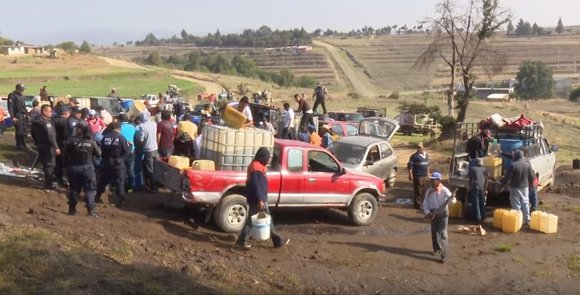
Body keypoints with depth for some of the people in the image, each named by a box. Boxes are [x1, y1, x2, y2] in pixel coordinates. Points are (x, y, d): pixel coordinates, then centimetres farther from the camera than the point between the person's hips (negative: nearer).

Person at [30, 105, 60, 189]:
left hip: (40, 145, 9)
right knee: (50, 164, 0)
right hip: (47, 146, -9)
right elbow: (50, 136, -28)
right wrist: (56, 147, -27)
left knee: (45, 163, 19)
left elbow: (32, 132, 19)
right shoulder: (46, 122, -23)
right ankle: (49, 184, 6)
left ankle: (51, 180, 31)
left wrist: (37, 142, 29)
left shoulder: (36, 121, 8)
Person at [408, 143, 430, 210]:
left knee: (422, 190, 14)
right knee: (418, 190, -7)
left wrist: (428, 172, 22)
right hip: (417, 176, -7)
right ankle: (417, 204, -2)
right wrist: (410, 175, -16)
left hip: (424, 175, 7)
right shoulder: (414, 156, -10)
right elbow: (410, 166, -11)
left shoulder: (426, 155, 12)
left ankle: (420, 202, 27)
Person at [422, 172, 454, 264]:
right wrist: (427, 212, -10)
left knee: (443, 233, -8)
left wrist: (452, 197, -48)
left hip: (443, 213, -5)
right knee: (434, 232, 18)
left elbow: (453, 201, -25)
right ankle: (436, 248, 43)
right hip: (433, 213, 5)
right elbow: (425, 203, 4)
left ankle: (444, 255, -6)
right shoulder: (429, 191, -1)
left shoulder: (444, 190, -15)